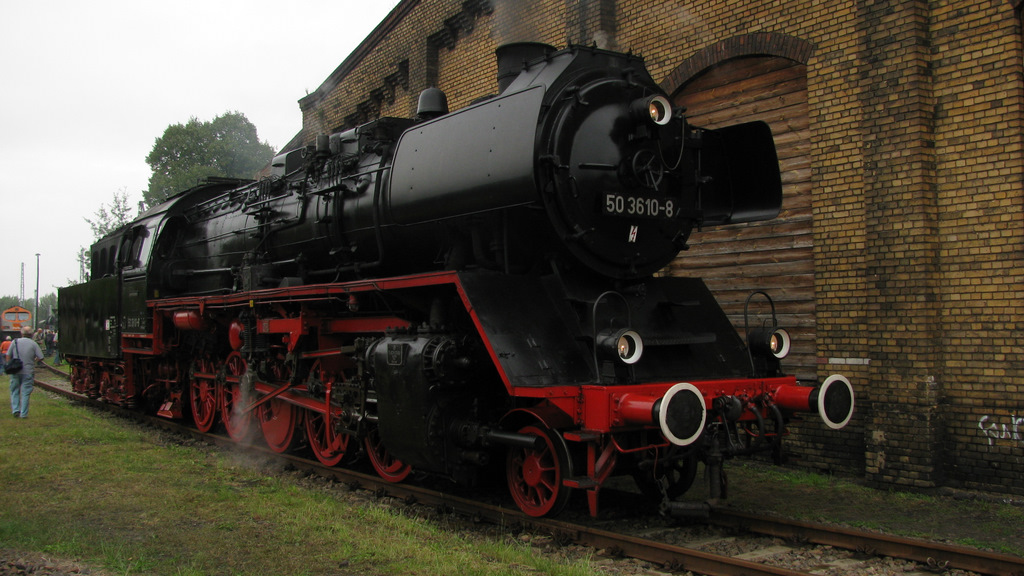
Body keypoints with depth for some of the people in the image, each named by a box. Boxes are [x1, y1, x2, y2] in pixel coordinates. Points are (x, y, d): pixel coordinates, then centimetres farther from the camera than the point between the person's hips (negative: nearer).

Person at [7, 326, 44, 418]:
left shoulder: (15, 342, 2)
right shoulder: (33, 344, -3)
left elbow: (8, 356, 2)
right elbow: (40, 357, -5)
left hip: (15, 372, 2)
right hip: (28, 372, -1)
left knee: (15, 391, 16)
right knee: (25, 393, 3)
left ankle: (15, 410, 6)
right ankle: (23, 413, 3)